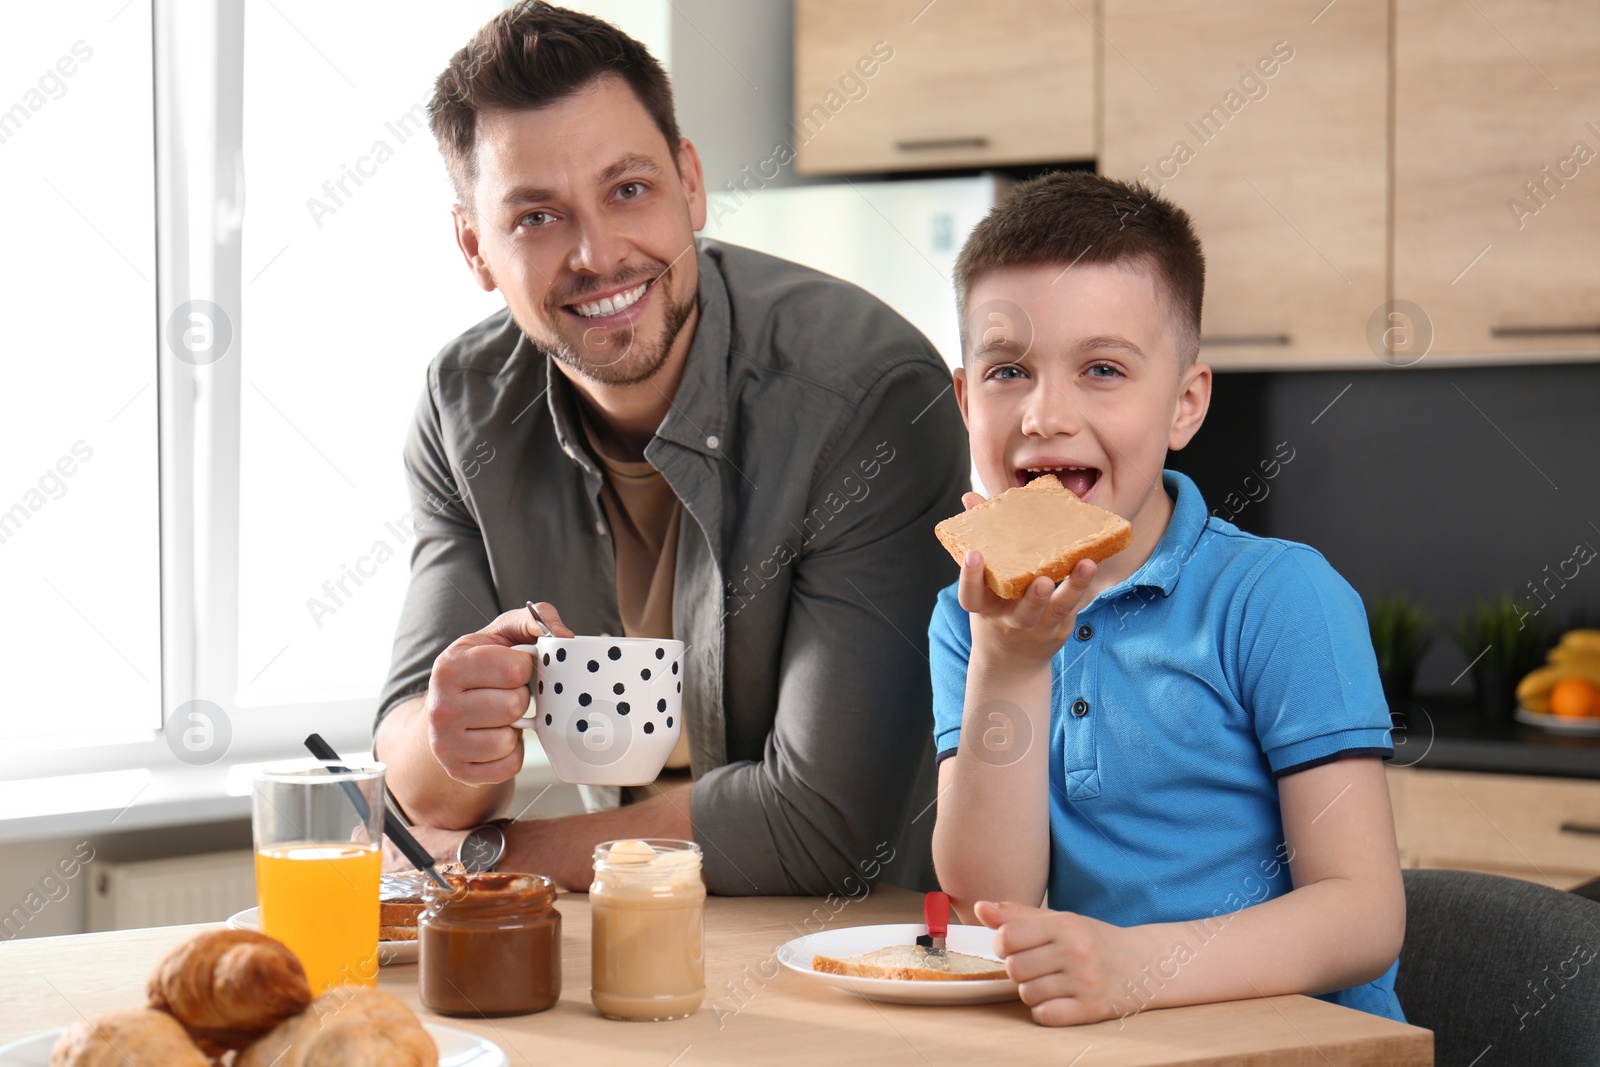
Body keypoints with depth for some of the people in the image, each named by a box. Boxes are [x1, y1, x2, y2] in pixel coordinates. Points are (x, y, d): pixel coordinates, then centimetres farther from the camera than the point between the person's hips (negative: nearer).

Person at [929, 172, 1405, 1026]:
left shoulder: (1282, 599, -6)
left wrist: (1139, 964, -25)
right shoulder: (972, 617, 6)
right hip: (1098, 1046, 3)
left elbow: (1365, 916, -11)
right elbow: (988, 902, -3)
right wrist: (1008, 666, -14)